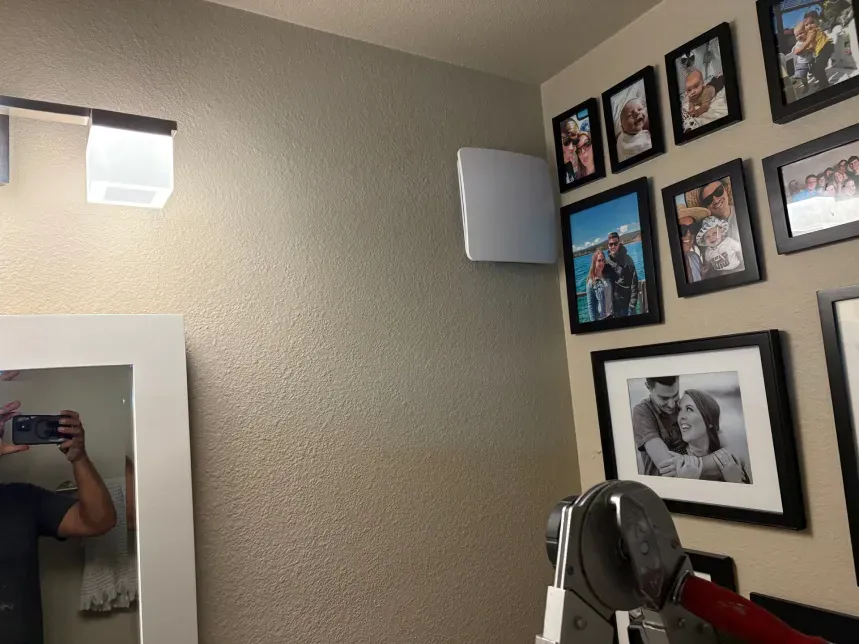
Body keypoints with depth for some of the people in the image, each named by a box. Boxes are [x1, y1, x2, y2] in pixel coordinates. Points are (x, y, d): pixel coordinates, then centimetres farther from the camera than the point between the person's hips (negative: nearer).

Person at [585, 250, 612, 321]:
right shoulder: (591, 282, -13)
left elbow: (613, 295, 11)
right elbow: (590, 305, -12)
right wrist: (594, 321, -12)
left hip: (612, 315, 5)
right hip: (601, 318, -5)